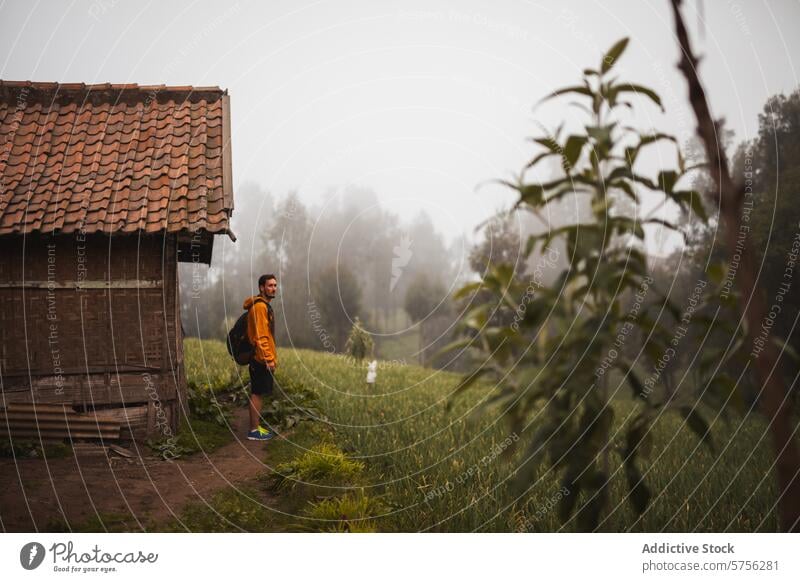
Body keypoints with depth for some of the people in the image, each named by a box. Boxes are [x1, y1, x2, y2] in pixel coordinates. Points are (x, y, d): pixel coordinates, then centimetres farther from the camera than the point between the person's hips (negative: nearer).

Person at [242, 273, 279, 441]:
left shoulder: (264, 306, 16)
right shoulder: (259, 306, -15)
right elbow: (260, 336, -21)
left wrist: (271, 357, 20)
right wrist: (268, 359, -21)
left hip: (262, 359, 10)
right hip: (262, 359, -10)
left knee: (258, 394, 14)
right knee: (257, 394, -4)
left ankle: (256, 426, 21)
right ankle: (254, 431, 1)